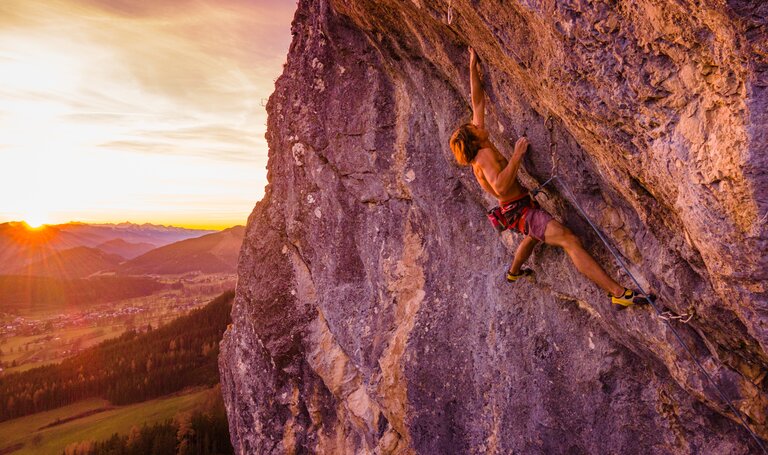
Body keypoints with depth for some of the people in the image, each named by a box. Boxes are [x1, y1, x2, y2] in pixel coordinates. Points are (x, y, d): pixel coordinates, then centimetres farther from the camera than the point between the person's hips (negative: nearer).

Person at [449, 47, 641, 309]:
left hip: (514, 211, 11)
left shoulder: (477, 153, 8)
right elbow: (500, 187, -34)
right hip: (520, 210, -11)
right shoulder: (485, 153, -17)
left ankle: (513, 272, 59)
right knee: (570, 240, -23)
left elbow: (478, 103, 14)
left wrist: (473, 68, 19)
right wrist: (517, 155, -30)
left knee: (534, 235, 40)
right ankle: (618, 293, -30)